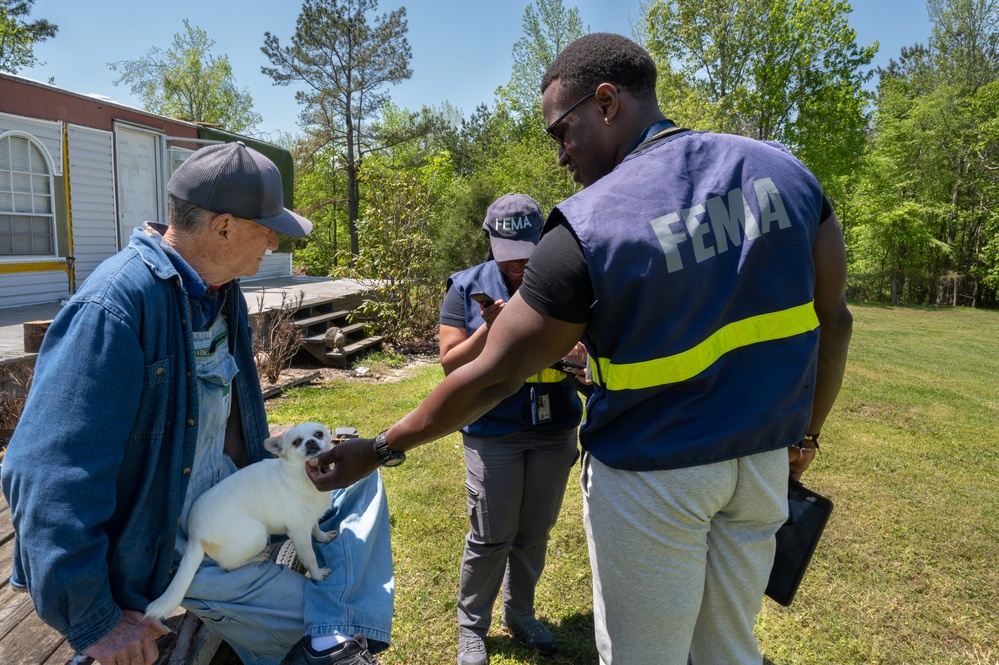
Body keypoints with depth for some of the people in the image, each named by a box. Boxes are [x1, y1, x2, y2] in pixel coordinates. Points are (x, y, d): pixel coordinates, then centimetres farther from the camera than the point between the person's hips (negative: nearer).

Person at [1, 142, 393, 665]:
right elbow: (49, 475, -29)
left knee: (358, 480, 6)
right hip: (163, 541, -9)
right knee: (308, 611, -15)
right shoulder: (115, 305, -28)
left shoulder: (220, 291, 1)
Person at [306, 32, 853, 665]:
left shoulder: (588, 227, -20)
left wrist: (379, 449, -2)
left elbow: (492, 377, -16)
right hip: (763, 460, 6)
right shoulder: (783, 170, -4)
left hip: (651, 475, -5)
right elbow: (833, 320, 3)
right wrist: (805, 434, 17)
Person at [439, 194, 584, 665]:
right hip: (493, 433, -3)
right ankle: (472, 627, 26)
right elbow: (451, 364, -6)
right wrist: (489, 329, -21)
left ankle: (521, 615, 38)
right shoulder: (467, 289, -3)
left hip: (554, 429, 3)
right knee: (490, 538, 3)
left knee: (534, 534, 16)